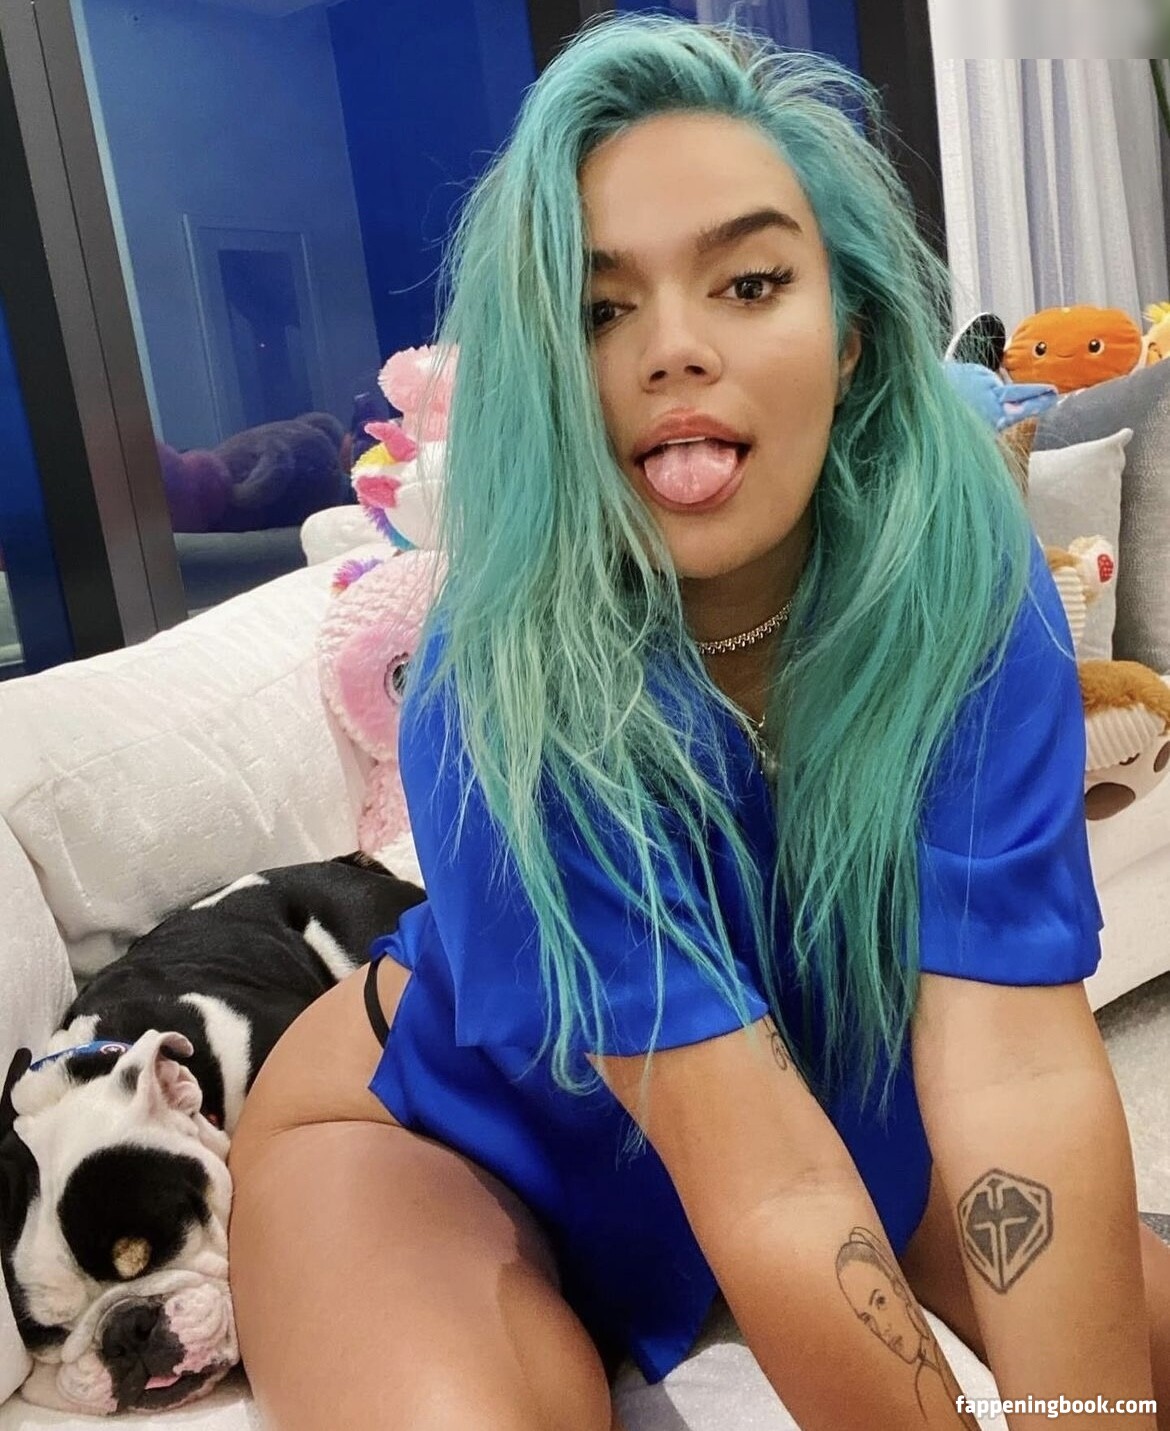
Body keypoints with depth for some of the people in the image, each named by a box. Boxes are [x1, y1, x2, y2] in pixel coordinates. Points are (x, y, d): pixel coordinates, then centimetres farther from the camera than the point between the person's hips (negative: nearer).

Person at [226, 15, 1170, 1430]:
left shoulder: (967, 585, -23)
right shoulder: (504, 683, -32)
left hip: (832, 1089, 4)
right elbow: (767, 1184, -35)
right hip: (459, 1129, -2)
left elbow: (1021, 1073, -29)